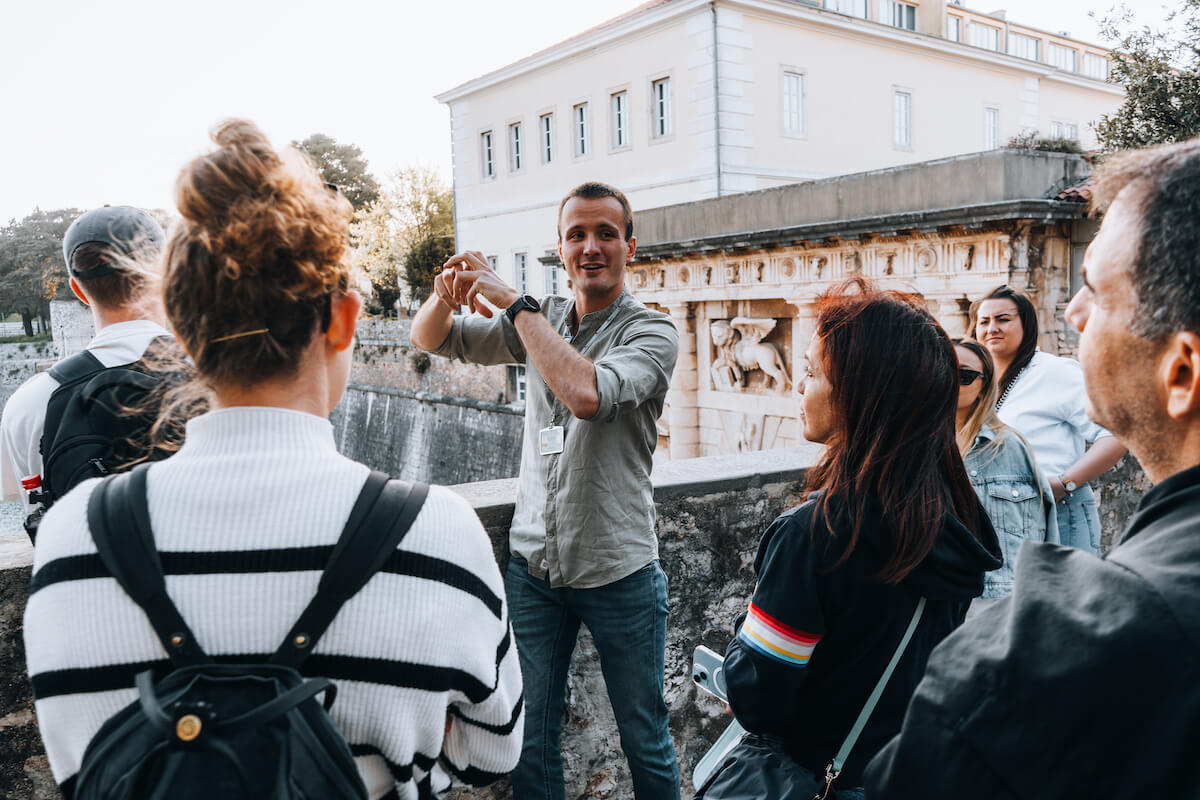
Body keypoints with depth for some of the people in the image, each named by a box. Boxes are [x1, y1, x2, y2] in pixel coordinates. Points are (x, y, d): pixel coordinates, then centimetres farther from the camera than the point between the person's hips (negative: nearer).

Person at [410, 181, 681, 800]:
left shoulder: (651, 331, -9)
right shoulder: (536, 321, 6)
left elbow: (586, 394, -29)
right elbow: (430, 340, 10)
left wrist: (513, 301, -22)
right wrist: (446, 293, -13)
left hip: (618, 570, -3)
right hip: (533, 563, 4)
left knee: (645, 738, 13)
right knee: (529, 738, 13)